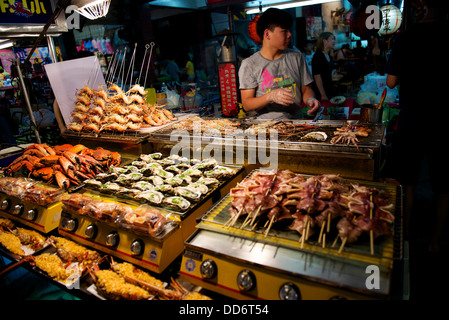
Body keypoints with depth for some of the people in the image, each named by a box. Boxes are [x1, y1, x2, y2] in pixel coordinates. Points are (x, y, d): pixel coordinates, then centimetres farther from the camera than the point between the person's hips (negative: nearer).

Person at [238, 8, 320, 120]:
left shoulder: (297, 57, 12)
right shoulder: (249, 64, -1)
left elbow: (306, 89, 18)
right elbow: (246, 104, -5)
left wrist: (310, 100, -5)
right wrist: (270, 96, -21)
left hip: (296, 122, 3)